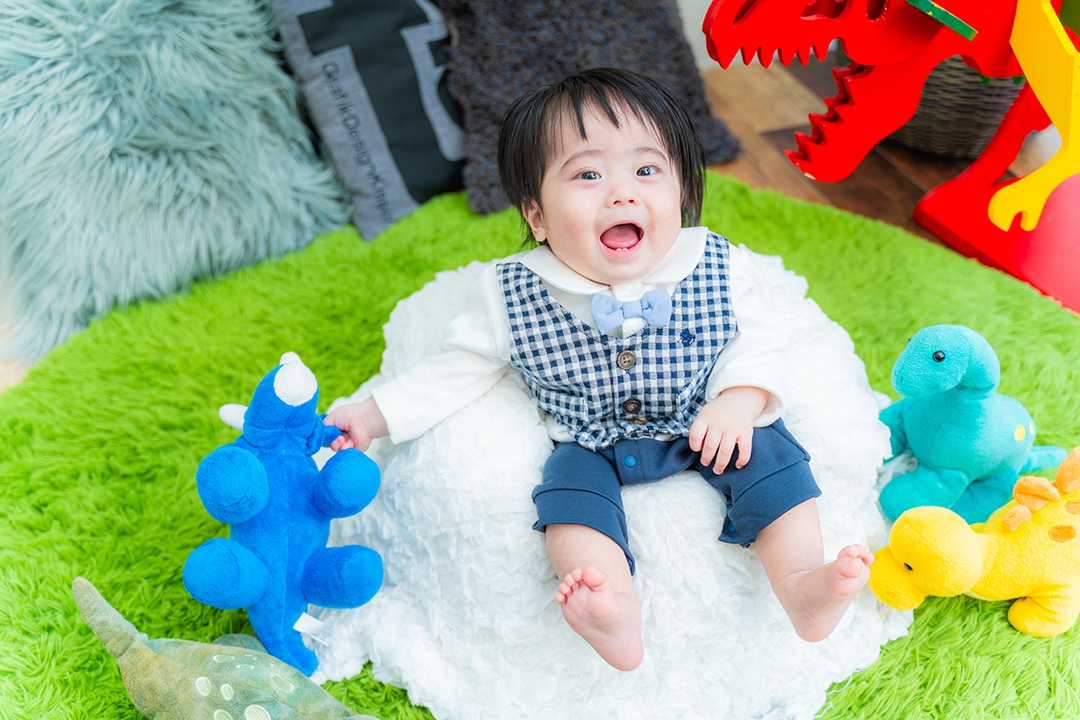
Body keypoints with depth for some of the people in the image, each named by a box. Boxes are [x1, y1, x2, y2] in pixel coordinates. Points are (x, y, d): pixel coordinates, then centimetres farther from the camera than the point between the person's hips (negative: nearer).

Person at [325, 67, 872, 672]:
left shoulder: (721, 269, -13)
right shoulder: (512, 294, -14)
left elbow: (758, 340, -4)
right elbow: (457, 368, -3)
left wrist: (739, 401, -23)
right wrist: (375, 414, -8)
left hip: (708, 424, 1)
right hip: (593, 440, 0)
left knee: (769, 454, -21)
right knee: (570, 485, -27)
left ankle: (802, 582, -24)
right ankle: (617, 614, -43)